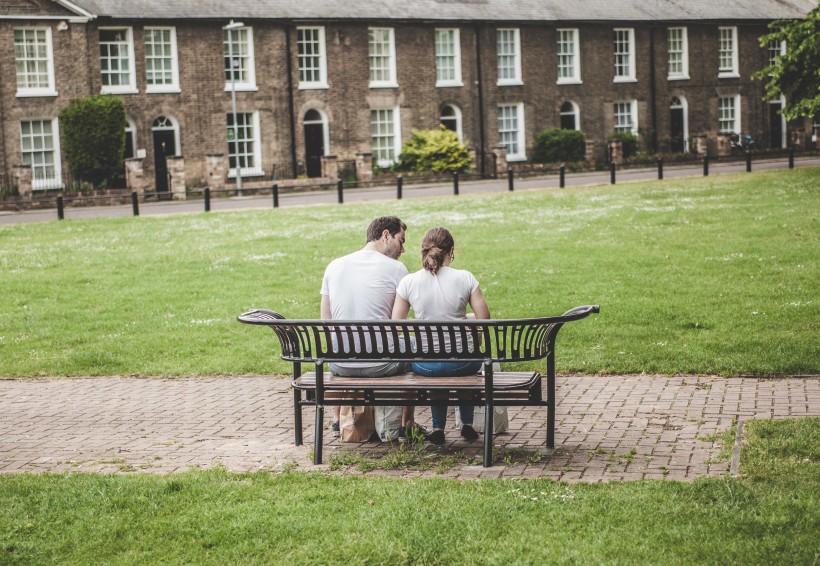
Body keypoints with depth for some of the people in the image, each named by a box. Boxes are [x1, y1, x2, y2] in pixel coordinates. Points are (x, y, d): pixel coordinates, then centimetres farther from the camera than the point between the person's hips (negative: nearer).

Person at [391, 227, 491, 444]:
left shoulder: (408, 282, -7)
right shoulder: (465, 278, -9)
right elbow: (484, 319, -5)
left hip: (424, 364, 1)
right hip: (461, 361, -1)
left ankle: (438, 428, 35)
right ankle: (467, 424, 40)